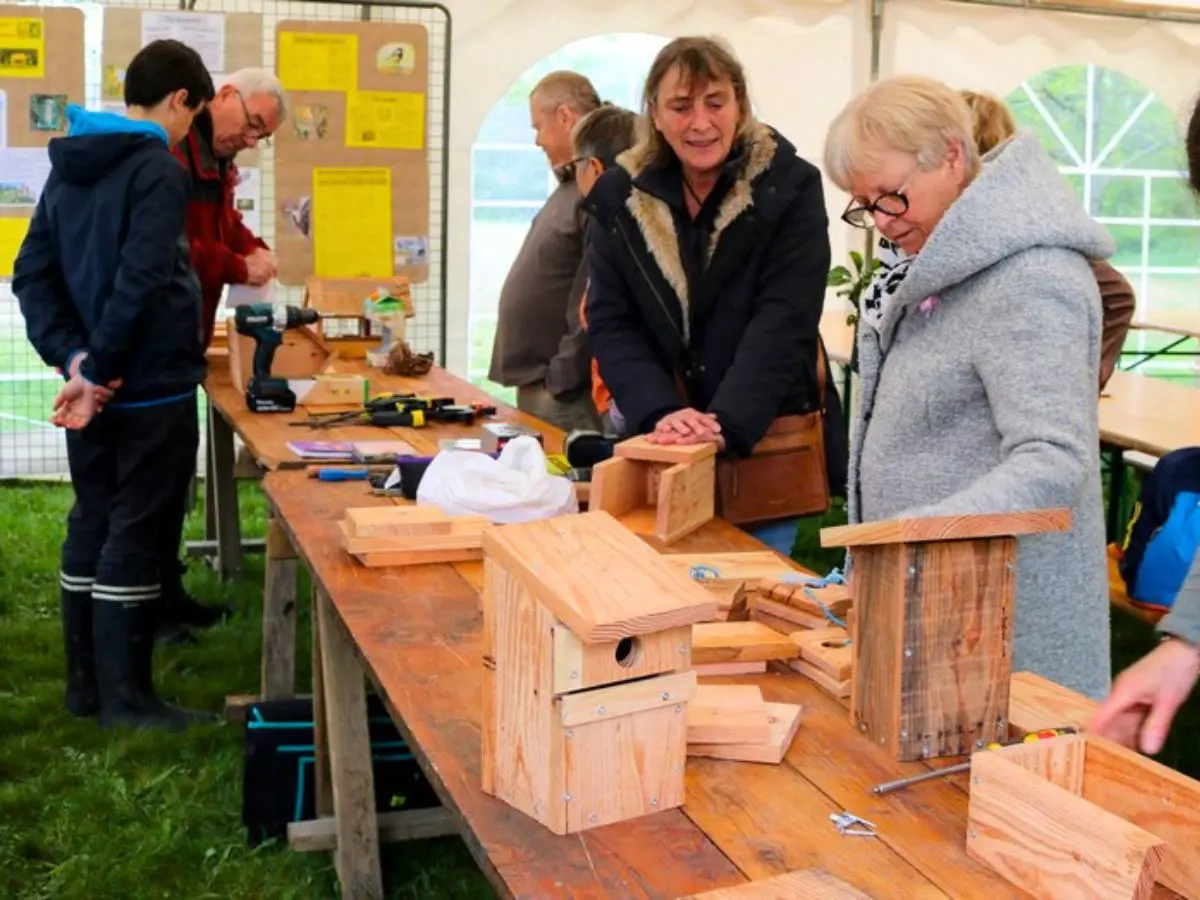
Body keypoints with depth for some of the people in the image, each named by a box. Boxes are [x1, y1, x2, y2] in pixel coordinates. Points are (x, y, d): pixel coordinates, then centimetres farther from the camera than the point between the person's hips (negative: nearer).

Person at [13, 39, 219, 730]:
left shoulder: (68, 168, 13)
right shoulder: (158, 169, -13)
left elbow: (31, 275, 8)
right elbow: (140, 282, -24)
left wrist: (74, 358, -2)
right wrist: (99, 368, -16)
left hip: (95, 385, 8)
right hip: (151, 387, -8)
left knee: (92, 524, 14)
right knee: (133, 534, -2)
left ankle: (86, 684, 22)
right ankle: (125, 698, 6)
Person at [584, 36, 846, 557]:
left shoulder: (789, 188, -7)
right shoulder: (620, 197, 1)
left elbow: (783, 321, -15)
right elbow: (611, 325, -4)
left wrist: (728, 423, -28)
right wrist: (660, 413, -20)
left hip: (767, 451, -2)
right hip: (660, 453, 2)